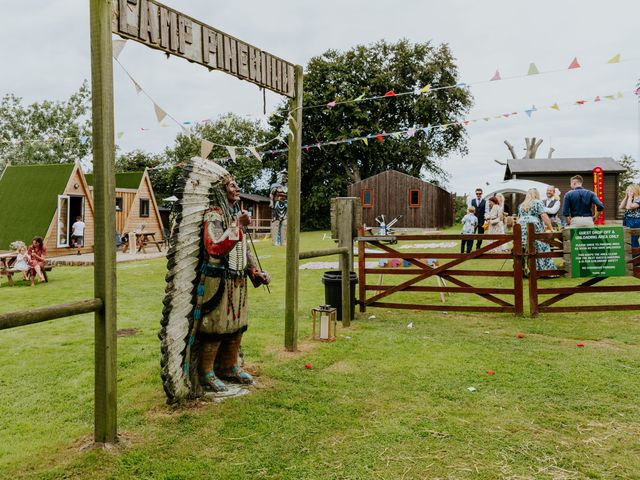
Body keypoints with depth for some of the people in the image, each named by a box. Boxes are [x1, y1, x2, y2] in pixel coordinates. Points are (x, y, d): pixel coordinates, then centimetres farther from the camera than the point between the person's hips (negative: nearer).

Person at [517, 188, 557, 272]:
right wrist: (551, 228, -7)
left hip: (521, 230, 5)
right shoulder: (537, 203, 3)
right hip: (534, 229, -5)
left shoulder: (521, 205, 21)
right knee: (539, 249, -5)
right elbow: (544, 216, -7)